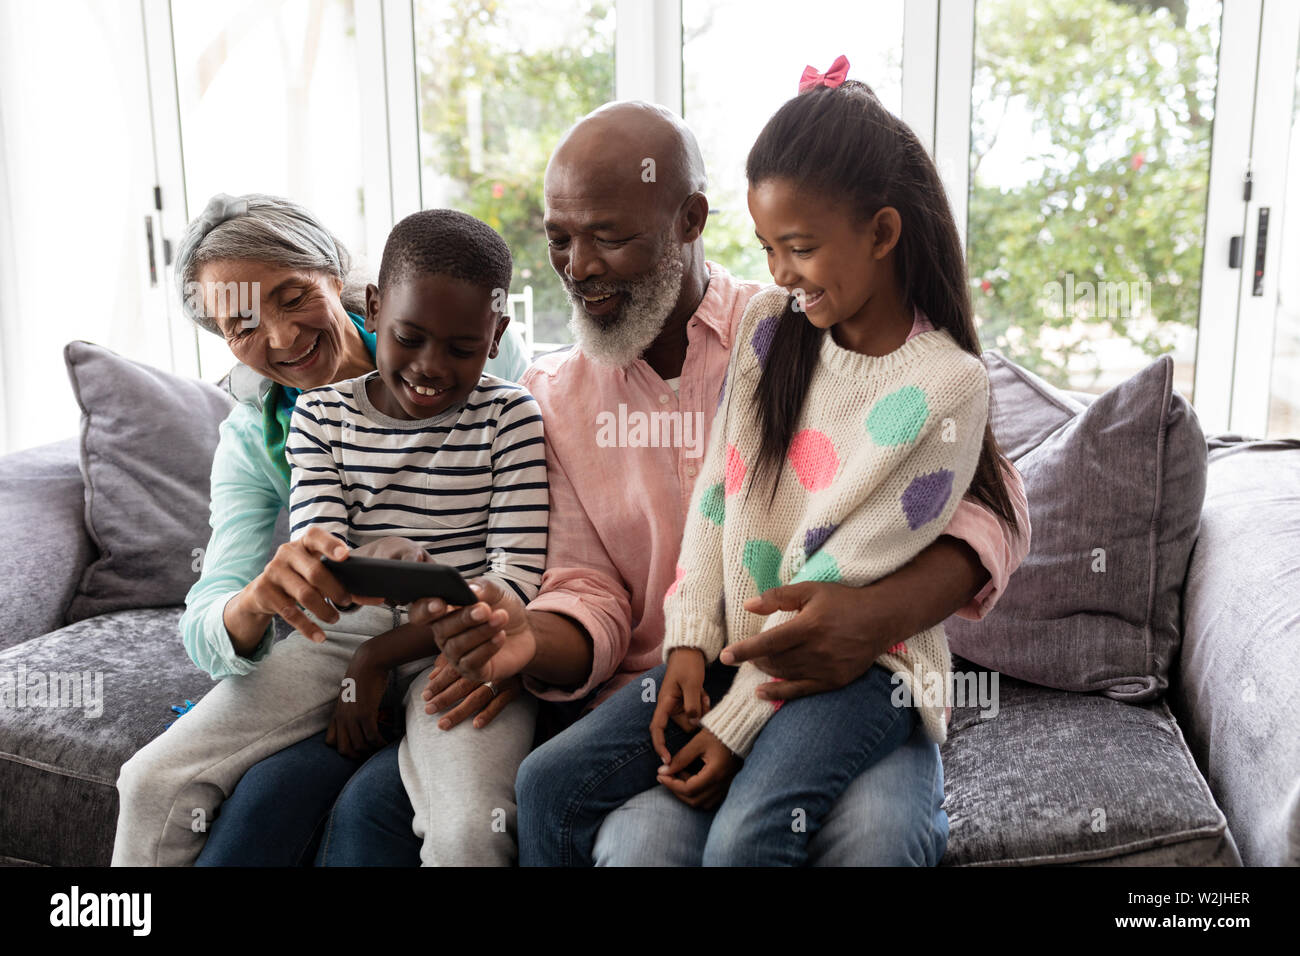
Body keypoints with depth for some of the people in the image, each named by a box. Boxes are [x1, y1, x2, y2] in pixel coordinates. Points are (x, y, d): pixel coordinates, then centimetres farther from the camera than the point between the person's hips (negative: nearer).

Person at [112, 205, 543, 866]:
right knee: (153, 780, -8)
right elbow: (316, 556, -2)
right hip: (344, 631, 4)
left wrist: (376, 660, -11)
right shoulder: (321, 415, 6)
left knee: (470, 830, -30)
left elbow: (516, 582, -8)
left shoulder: (510, 418, -3)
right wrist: (323, 570, -29)